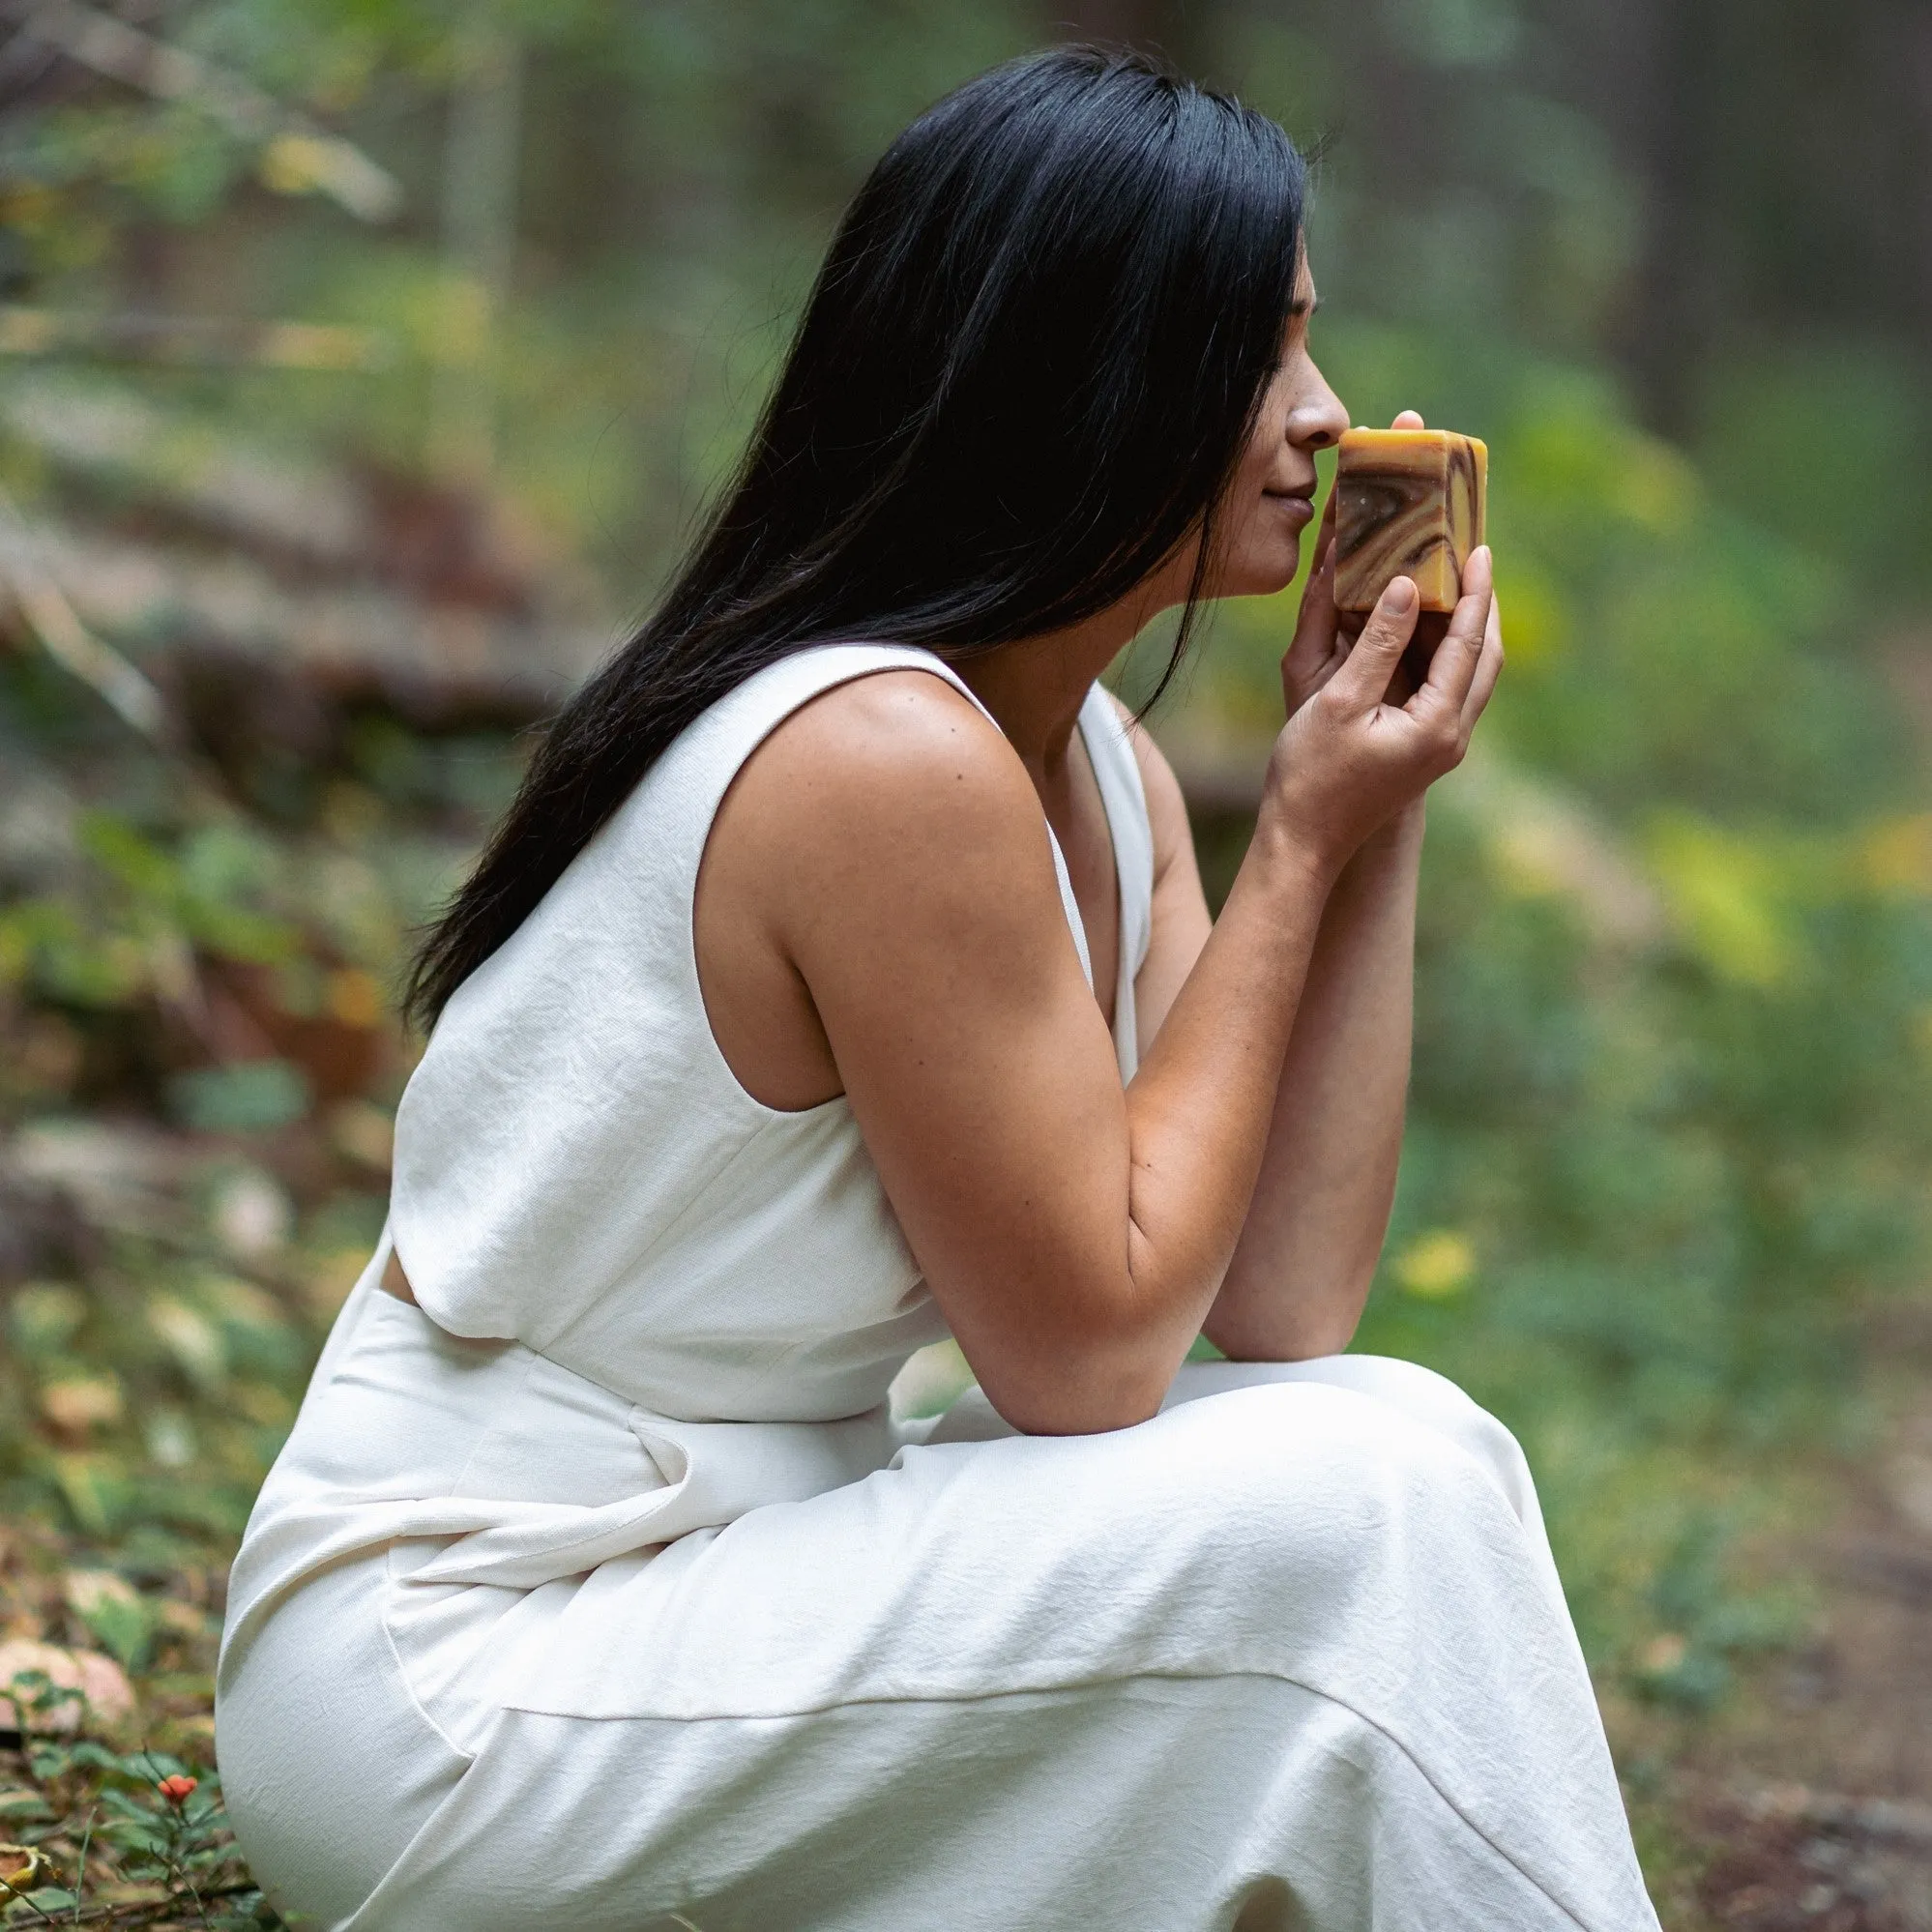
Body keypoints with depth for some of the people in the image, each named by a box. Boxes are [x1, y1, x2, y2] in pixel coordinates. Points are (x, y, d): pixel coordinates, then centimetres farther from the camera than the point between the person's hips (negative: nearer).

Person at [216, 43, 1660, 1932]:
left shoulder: (1108, 775, 6)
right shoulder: (881, 762, -21)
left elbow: (1280, 1312, -1)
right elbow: (1092, 1358, -16)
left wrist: (1372, 820, -2)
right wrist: (1302, 844, -12)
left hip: (706, 1565, 9)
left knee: (1391, 1457, -7)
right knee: (1365, 1509, -19)